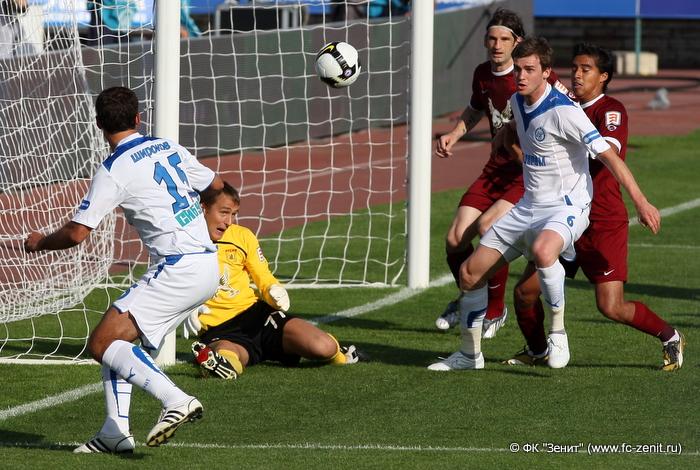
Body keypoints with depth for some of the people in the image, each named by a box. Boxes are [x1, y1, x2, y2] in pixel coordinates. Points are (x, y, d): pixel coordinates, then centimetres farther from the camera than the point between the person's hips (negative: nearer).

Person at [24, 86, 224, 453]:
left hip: (178, 268, -9)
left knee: (102, 343, -12)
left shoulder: (114, 171, -9)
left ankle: (175, 400, -26)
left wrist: (39, 242, 10)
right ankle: (115, 433, 10)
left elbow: (76, 233, -11)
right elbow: (218, 187, 24)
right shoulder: (169, 148, 11)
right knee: (117, 338, 16)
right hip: (207, 266, 9)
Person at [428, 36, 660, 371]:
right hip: (528, 206, 8)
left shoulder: (564, 112, -21)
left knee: (543, 252, -41)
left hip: (567, 206, -8)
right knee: (470, 272, 6)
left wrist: (640, 201, -27)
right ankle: (469, 354, 25)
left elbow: (607, 155, -23)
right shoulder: (517, 102, 3)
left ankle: (558, 333, -22)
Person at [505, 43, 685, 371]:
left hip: (604, 224, -7)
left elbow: (607, 152, -29)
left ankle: (670, 338, 13)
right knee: (525, 291, 1)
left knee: (611, 308, -11)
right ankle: (536, 352, 25)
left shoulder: (611, 110, -10)